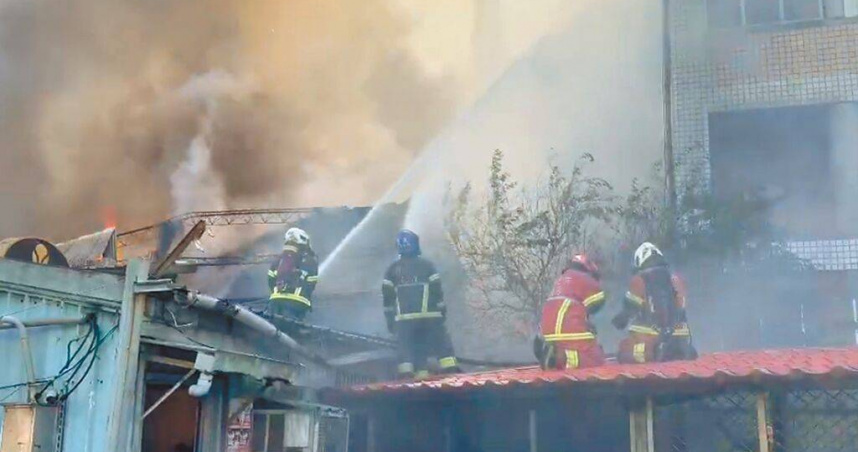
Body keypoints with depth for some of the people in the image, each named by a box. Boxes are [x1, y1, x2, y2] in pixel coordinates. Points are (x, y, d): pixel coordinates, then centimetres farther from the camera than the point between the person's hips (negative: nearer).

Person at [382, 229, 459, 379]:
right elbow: (437, 290, -1)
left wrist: (390, 319, 13)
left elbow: (387, 296, 7)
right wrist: (442, 310, 8)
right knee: (442, 344, 5)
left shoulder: (392, 269, 7)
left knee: (406, 348, 5)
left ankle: (406, 376, -7)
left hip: (403, 318, 2)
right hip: (428, 316, -2)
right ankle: (451, 371, -5)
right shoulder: (426, 265, 1)